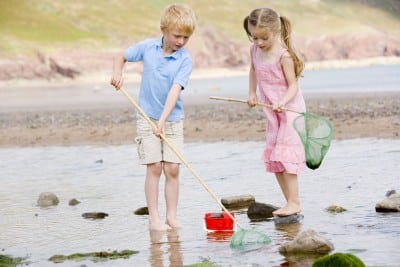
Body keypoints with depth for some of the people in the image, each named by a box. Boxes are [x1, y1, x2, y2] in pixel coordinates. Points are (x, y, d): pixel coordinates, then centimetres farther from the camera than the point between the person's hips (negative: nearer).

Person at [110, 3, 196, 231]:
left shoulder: (185, 60, -11)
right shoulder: (148, 47, -4)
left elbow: (175, 90, -21)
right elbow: (122, 57, 11)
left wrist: (163, 120, -31)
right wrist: (118, 73, -10)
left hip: (173, 120, 0)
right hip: (147, 118, 0)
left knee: (172, 168, -3)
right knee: (154, 167, -4)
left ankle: (172, 217, 6)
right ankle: (154, 218, -1)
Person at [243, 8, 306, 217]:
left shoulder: (283, 54, -20)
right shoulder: (254, 50, 2)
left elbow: (293, 84, -19)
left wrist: (283, 102, -34)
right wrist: (252, 93, 16)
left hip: (289, 108, -8)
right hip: (272, 110, 8)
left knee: (285, 154, -14)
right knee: (273, 158, 7)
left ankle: (294, 202, -12)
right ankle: (290, 202, 12)